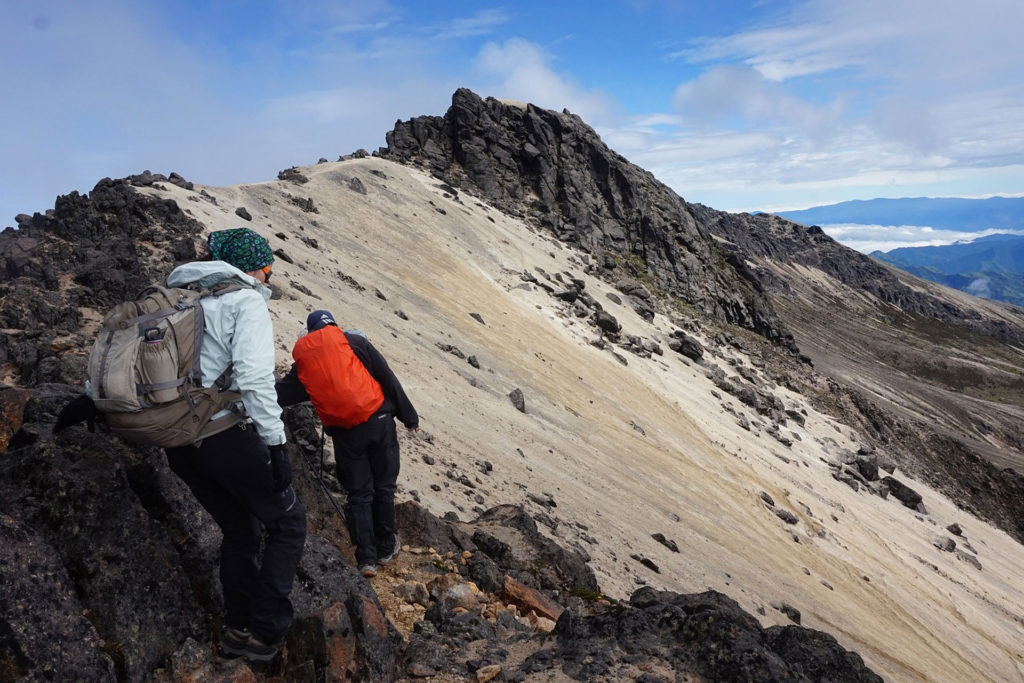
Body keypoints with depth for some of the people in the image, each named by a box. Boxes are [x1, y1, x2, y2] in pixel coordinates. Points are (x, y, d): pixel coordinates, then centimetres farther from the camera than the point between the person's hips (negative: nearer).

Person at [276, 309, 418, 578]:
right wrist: (408, 415, 6)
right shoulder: (353, 341, 4)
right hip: (378, 420, -1)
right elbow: (388, 378, 1)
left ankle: (366, 558, 9)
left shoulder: (302, 358, 10)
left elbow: (282, 394, 17)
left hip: (344, 433, 1)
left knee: (358, 493, 12)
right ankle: (386, 547, 26)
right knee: (383, 486, 14)